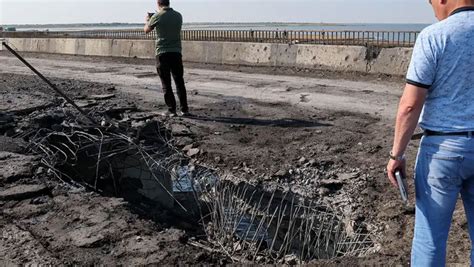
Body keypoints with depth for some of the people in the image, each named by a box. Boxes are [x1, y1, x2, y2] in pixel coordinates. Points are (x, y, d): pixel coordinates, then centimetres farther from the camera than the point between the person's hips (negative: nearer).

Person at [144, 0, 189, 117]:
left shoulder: (157, 16, -7)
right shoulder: (178, 15, 5)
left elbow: (146, 30, 10)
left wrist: (147, 20, 32)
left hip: (163, 53, -3)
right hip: (176, 52, 3)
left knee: (166, 83, 3)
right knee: (179, 82, 10)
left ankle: (171, 110, 3)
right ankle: (184, 109, 9)